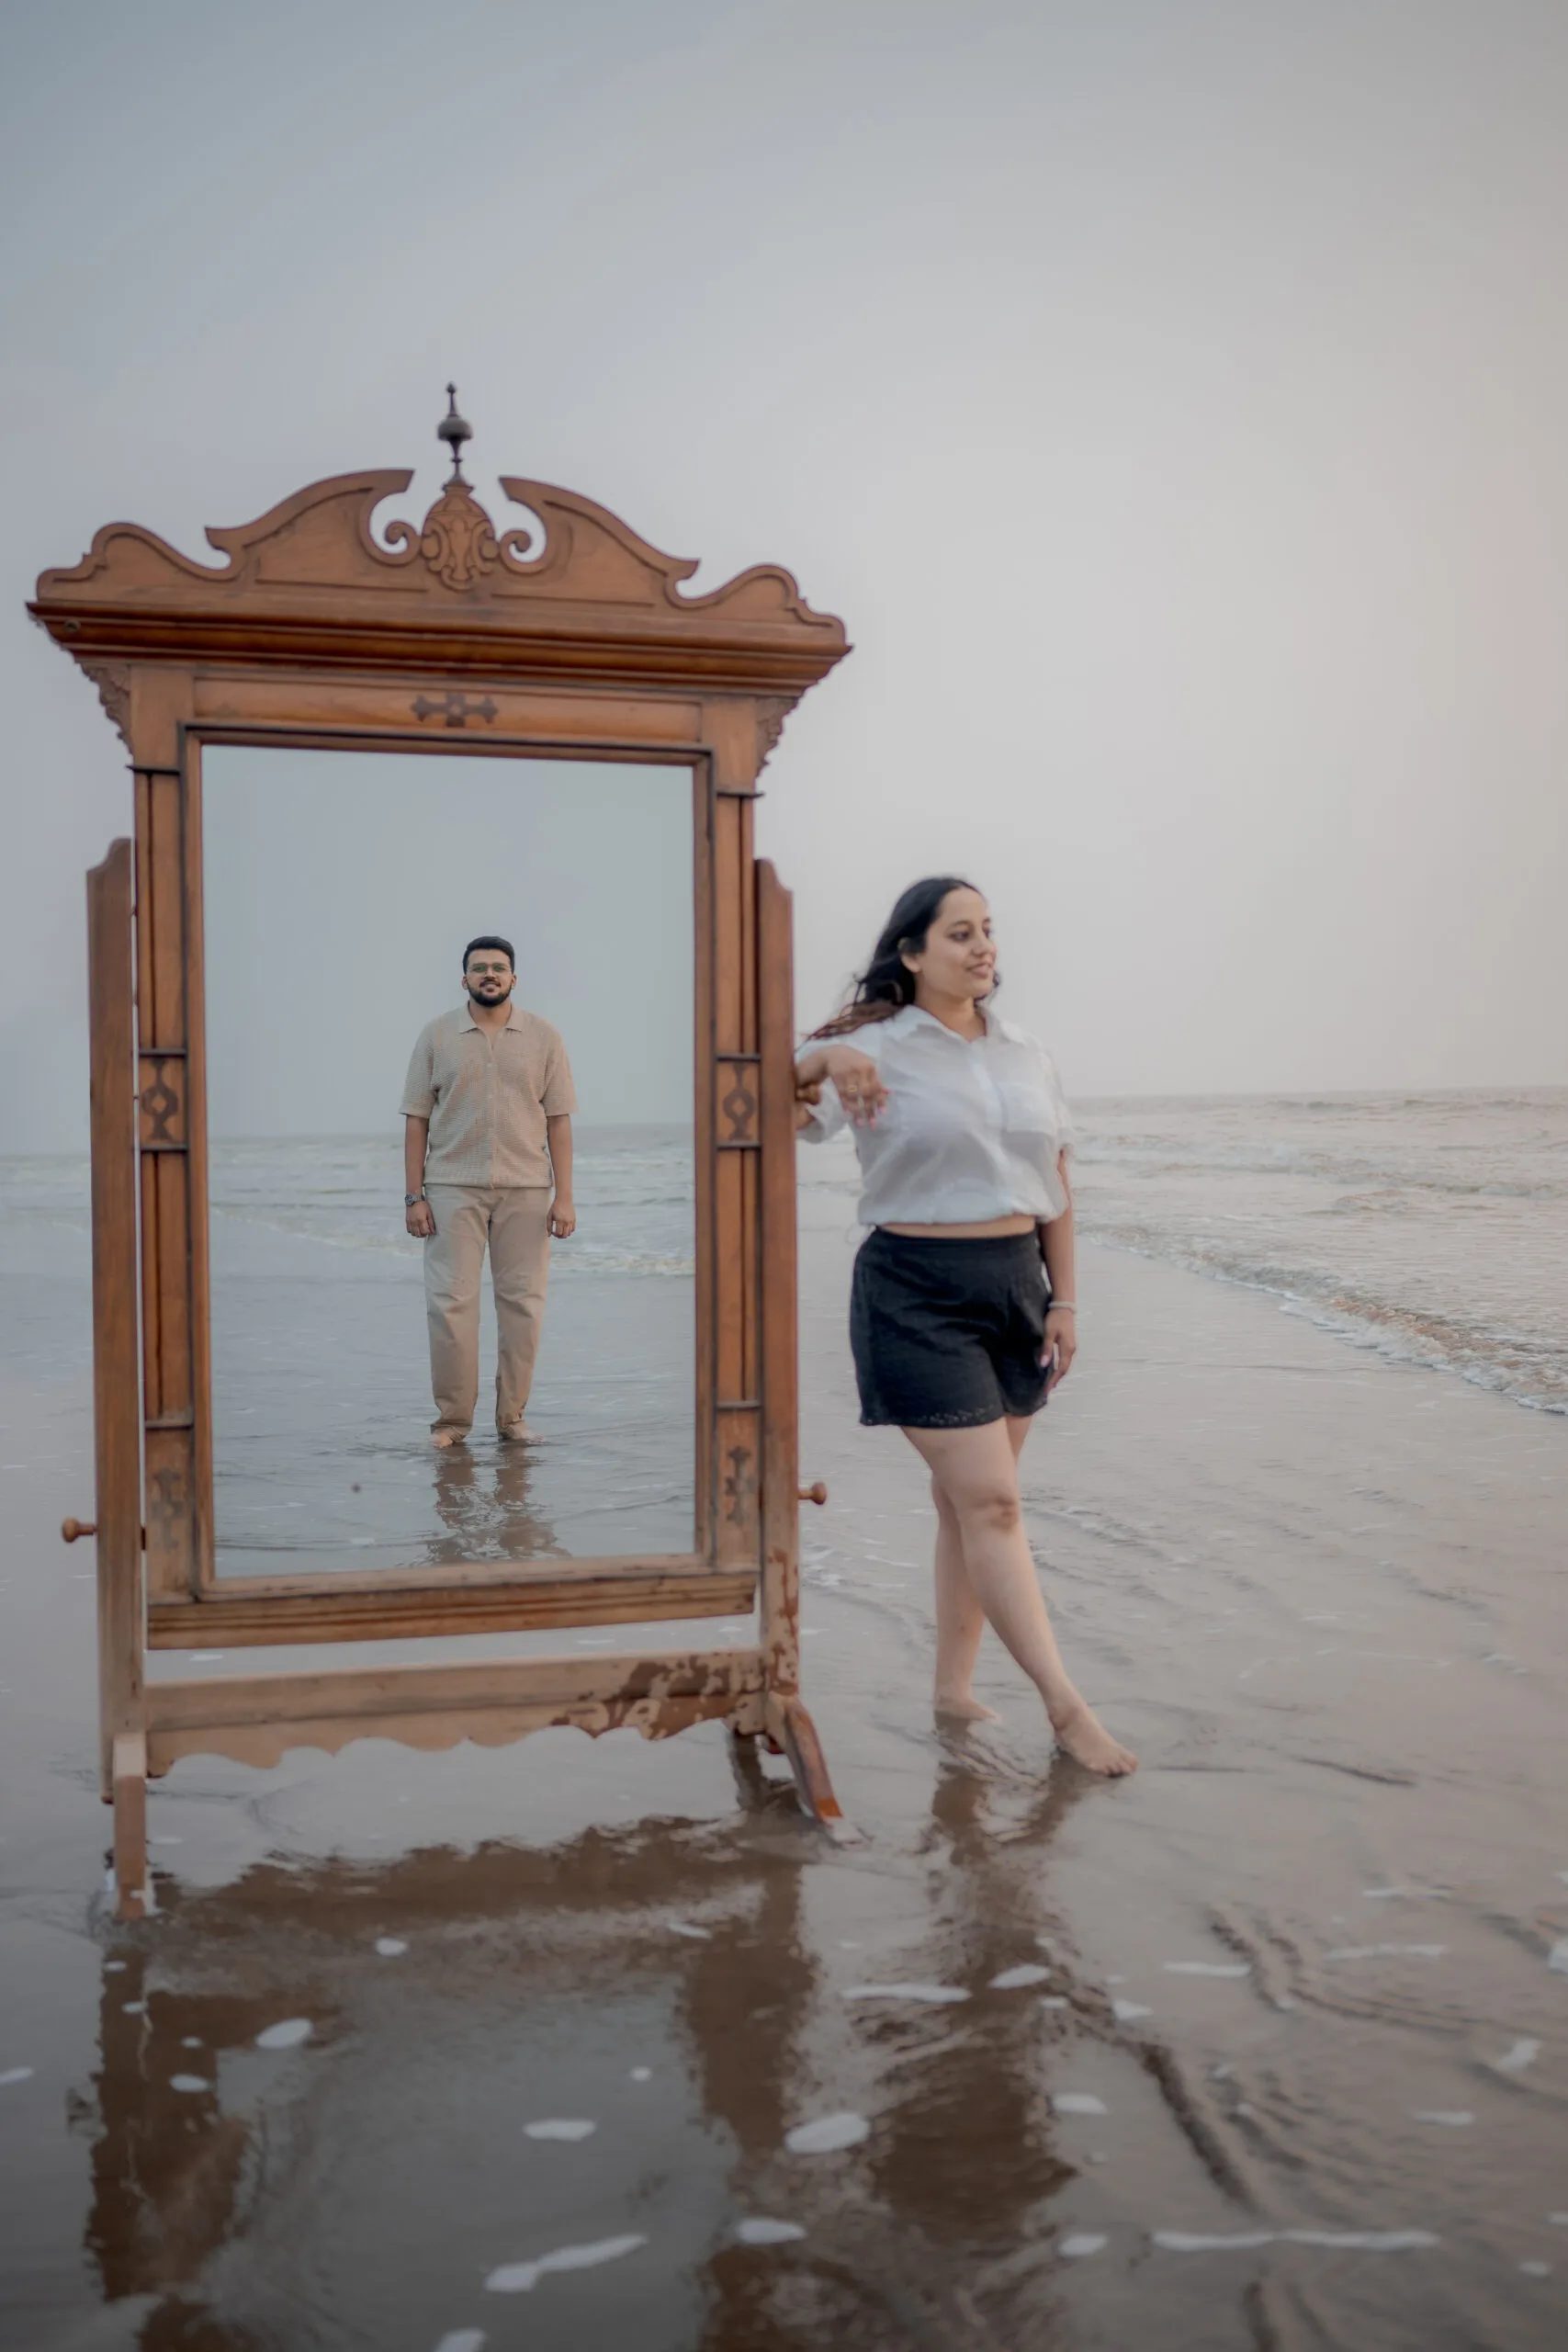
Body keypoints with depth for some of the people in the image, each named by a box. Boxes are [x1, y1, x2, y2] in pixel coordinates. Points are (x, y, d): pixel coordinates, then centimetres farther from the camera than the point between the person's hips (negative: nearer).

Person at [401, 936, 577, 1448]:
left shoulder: (544, 1037, 6)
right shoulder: (437, 1035, 5)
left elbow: (558, 1120, 4)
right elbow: (416, 1119, 4)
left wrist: (564, 1196, -3)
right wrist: (414, 1195, -3)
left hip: (525, 1189, 1)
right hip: (453, 1188, -1)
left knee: (522, 1303, 2)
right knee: (450, 1302, -5)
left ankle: (512, 1416, 13)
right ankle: (452, 1419, 4)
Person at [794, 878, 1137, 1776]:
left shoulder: (1028, 1057, 10)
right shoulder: (878, 1050, -5)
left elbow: (1056, 1191, 13)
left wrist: (1064, 1301, 8)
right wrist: (823, 1062, -35)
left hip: (1015, 1285, 6)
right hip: (917, 1293, -5)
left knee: (972, 1499, 11)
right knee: (990, 1500, -6)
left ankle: (953, 1686, 23)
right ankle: (1067, 1705, 1)